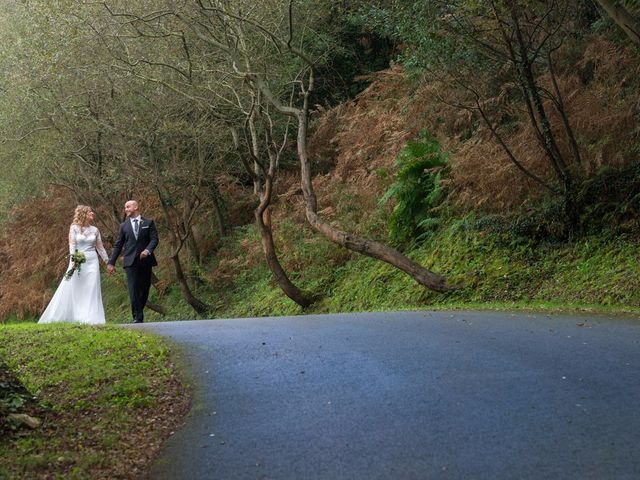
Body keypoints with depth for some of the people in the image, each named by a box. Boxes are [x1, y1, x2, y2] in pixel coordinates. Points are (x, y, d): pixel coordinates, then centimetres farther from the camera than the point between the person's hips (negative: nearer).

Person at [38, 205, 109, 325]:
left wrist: (108, 262, 11)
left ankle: (91, 319, -1)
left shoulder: (95, 230, 10)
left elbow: (100, 247, 14)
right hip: (78, 262, -3)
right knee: (73, 290, -1)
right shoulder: (74, 228, 0)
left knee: (92, 291, -2)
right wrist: (73, 260, -22)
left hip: (92, 262, 3)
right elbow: (72, 244, -8)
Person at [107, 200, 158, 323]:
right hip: (130, 262, 0)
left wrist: (148, 250, -20)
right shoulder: (124, 226, 12)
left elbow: (154, 239, -1)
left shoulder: (149, 223, 8)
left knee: (145, 289, 5)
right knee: (133, 290, -9)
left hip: (145, 261, 0)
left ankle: (139, 312, 22)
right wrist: (111, 262, 6)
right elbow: (118, 245, 11)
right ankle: (138, 317, -9)